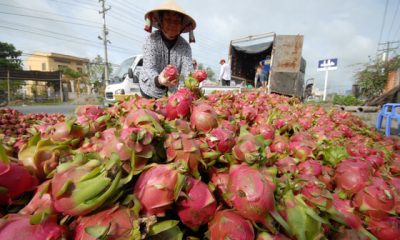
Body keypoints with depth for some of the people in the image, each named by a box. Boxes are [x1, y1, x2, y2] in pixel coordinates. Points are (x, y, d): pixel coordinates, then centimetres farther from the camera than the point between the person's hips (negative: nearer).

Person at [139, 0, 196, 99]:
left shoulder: (184, 46, -14)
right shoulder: (152, 40, -19)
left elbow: (187, 69, -23)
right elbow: (149, 68, -28)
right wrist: (158, 80, -51)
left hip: (171, 93, 2)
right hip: (150, 90, -2)